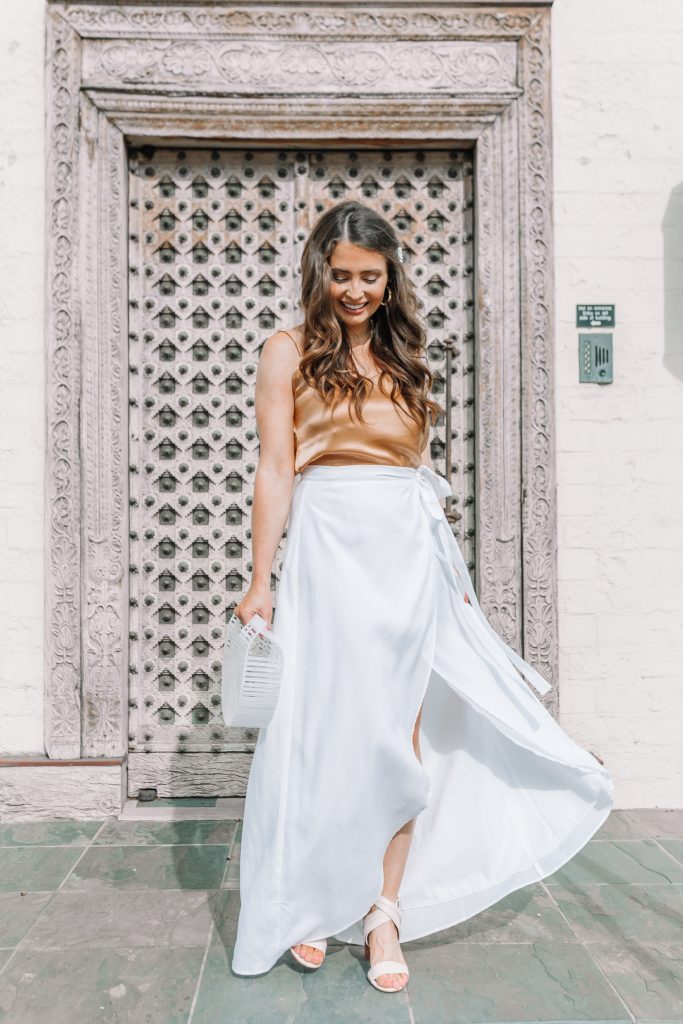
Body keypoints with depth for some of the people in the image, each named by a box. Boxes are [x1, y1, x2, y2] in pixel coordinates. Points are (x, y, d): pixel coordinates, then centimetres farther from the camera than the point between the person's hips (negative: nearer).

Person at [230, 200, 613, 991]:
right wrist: (260, 579, -9)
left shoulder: (404, 356, 16)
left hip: (410, 553, 4)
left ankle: (384, 910, 18)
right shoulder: (290, 351, 4)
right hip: (328, 549, -3)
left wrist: (450, 567, 15)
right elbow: (275, 470, -3)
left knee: (400, 732, 4)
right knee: (323, 729, 3)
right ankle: (306, 901, 26)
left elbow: (421, 469, 17)